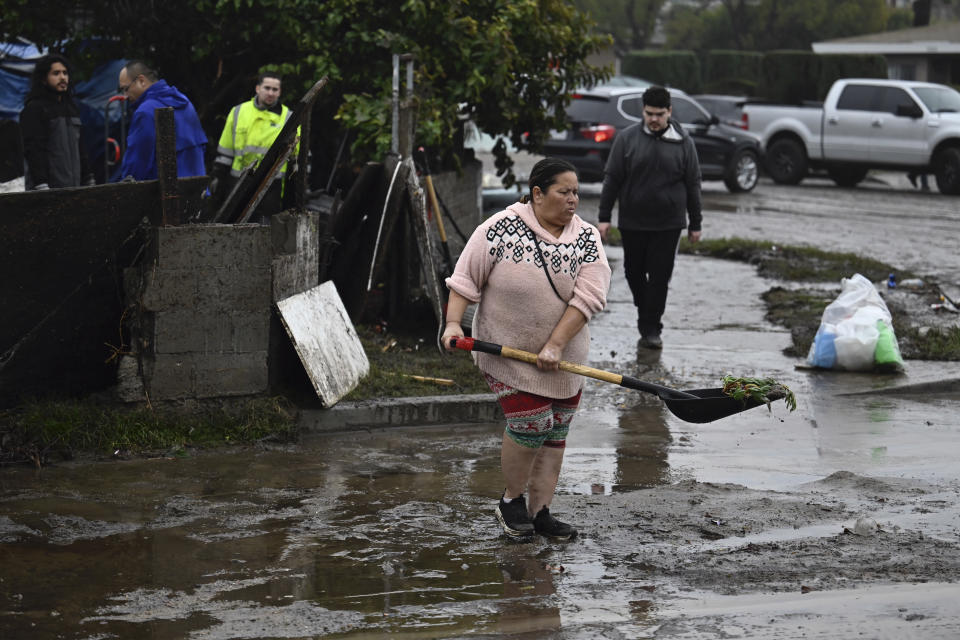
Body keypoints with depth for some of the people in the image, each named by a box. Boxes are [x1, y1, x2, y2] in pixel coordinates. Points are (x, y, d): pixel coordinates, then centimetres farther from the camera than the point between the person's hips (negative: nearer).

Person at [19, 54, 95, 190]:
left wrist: (88, 181, 19)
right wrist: (41, 187, -23)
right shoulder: (33, 109, -7)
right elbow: (34, 151, -15)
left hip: (73, 187, 8)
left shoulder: (71, 108, 19)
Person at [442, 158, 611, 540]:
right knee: (531, 424, -12)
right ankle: (512, 501, 10)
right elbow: (466, 278, -7)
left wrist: (555, 346, -20)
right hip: (506, 350, -4)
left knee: (555, 431, 6)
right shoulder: (502, 228, -10)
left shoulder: (586, 239, -2)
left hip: (562, 359, 4)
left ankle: (539, 512, 15)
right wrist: (453, 323, -18)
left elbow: (588, 296, -11)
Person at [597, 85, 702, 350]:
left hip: (668, 225, -1)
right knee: (634, 272, 11)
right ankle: (645, 313, 35)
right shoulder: (627, 138, 0)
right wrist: (604, 217, -3)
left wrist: (695, 224, 6)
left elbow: (693, 185, 6)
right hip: (632, 222, 1)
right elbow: (612, 179, 2)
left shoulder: (682, 142, 1)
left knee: (659, 277, -3)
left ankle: (651, 329, 4)